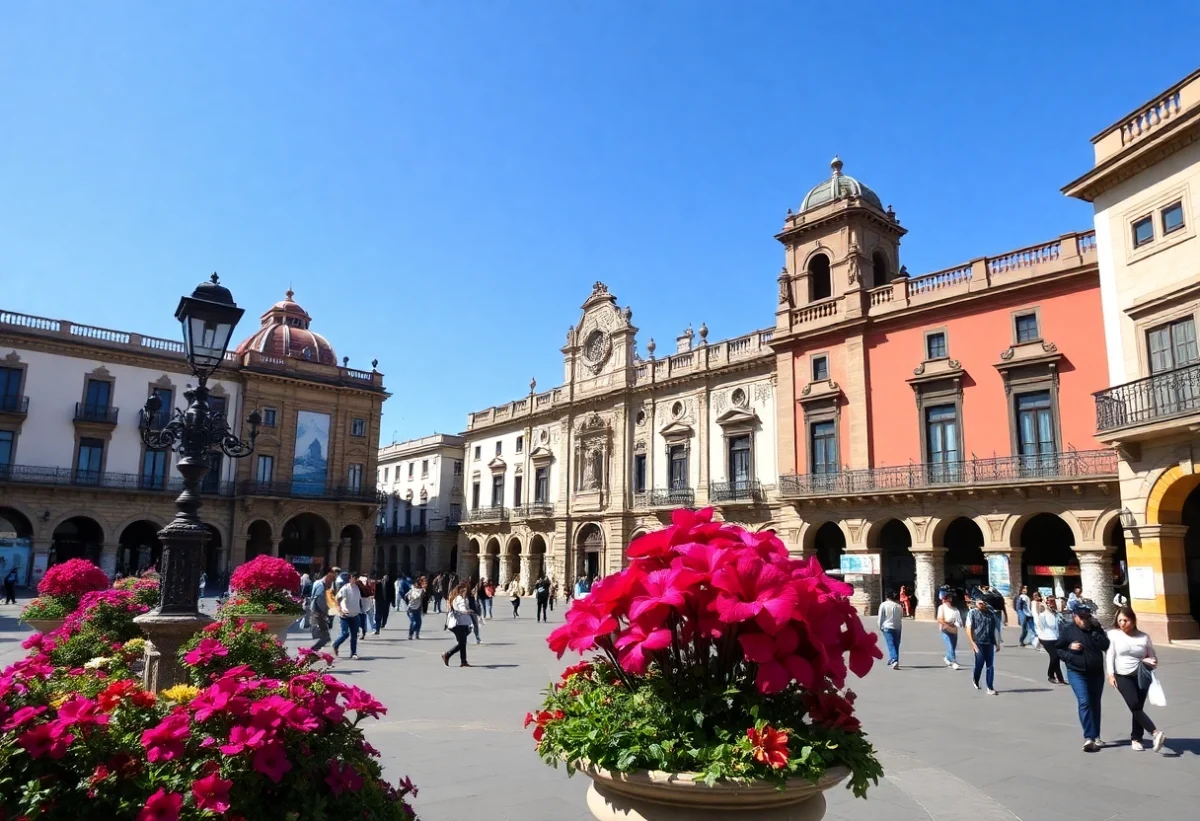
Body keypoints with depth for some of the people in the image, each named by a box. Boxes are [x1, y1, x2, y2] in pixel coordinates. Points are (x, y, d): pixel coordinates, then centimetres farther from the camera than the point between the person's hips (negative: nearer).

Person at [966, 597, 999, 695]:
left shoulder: (991, 613, 8)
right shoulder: (972, 613, 0)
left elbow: (995, 628, 15)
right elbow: (969, 629, -3)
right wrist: (973, 643, -11)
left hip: (989, 642, 3)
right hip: (978, 642, -3)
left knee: (990, 665, 2)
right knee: (980, 662, -7)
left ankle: (990, 688, 7)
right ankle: (975, 680, 21)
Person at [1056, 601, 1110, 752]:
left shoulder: (1096, 628, 3)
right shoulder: (1066, 629, -5)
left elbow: (1105, 645, -11)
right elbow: (1057, 649, 2)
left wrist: (1095, 630, -18)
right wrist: (1070, 648, -15)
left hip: (1096, 672, 4)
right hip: (1077, 673, -4)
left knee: (1095, 704, 13)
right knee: (1084, 702, -16)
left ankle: (1095, 736, 26)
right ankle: (1089, 737, -15)